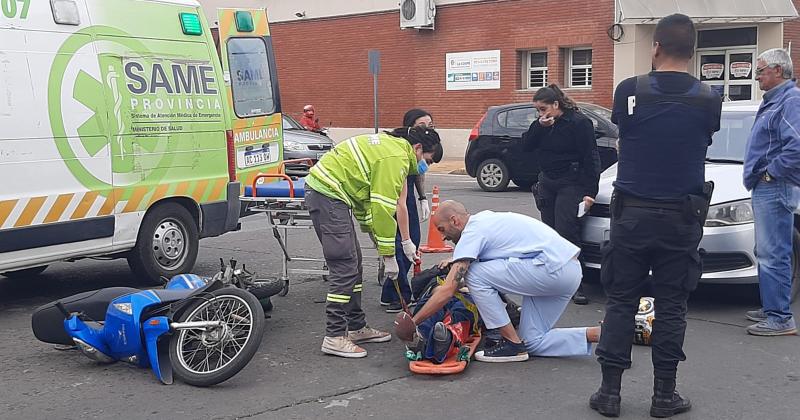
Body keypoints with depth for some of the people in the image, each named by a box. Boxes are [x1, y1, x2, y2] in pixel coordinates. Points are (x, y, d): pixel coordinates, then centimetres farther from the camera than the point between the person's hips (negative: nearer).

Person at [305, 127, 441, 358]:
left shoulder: (389, 145, 19)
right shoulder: (396, 158, -13)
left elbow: (366, 195, 22)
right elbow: (383, 208, -16)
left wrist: (371, 232, 22)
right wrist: (389, 255, -10)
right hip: (328, 194, -11)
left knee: (354, 263, 15)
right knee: (344, 267, -10)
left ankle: (356, 327, 22)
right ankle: (334, 337, -6)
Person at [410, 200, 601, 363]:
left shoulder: (472, 233, -8)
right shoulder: (484, 217, 19)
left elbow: (447, 291, -14)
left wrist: (413, 322, -8)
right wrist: (455, 262, 28)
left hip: (553, 269, -10)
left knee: (475, 275, -9)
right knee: (534, 342, 12)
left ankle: (512, 344, -3)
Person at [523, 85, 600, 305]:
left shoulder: (579, 122, -10)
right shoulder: (541, 124, 11)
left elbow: (590, 158, -12)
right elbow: (526, 146, 4)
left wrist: (589, 192, -17)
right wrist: (539, 127, -12)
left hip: (570, 185, -7)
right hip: (547, 183, 7)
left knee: (566, 233, -14)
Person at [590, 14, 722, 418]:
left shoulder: (629, 91, -8)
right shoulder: (709, 99, -4)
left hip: (631, 214, 0)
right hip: (681, 218, 1)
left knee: (620, 301, 8)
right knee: (671, 306, 8)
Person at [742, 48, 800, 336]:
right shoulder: (774, 101, 19)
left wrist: (771, 171, -19)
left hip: (775, 189, -11)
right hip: (766, 188, 11)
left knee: (774, 255, -10)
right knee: (767, 254, 16)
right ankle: (771, 309, 25)